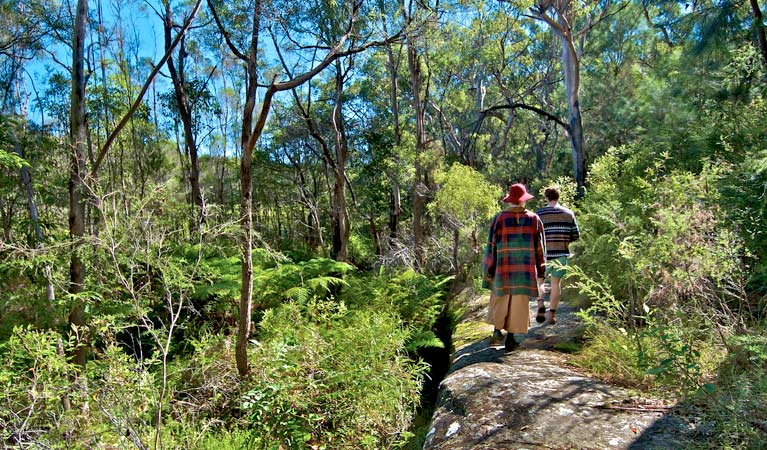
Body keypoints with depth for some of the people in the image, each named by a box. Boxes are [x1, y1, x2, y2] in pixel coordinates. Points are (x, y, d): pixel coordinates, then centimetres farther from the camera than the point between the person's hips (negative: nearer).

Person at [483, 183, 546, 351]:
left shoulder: (499, 219, -6)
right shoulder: (534, 219, -1)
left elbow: (492, 246, -6)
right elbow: (540, 247, 2)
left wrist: (488, 271, 1)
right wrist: (540, 272, 10)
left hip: (503, 268, -1)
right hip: (526, 269, 1)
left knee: (499, 301, 16)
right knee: (519, 303, 8)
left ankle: (497, 331, 6)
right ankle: (510, 337, 10)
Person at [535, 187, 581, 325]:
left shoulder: (539, 214, -5)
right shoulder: (569, 213, 2)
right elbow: (576, 235, 3)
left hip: (544, 253, -2)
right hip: (562, 253, 2)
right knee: (556, 282, 11)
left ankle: (540, 303, -4)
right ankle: (552, 314, 13)